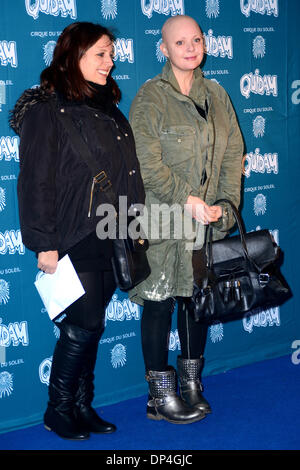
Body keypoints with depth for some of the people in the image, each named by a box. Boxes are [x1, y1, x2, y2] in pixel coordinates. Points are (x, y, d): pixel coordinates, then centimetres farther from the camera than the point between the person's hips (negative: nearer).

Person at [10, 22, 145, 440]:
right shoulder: (48, 109, -8)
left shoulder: (108, 108, 16)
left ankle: (83, 406, 21)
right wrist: (45, 244, -16)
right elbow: (37, 180, -12)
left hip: (112, 240, 7)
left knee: (90, 325, 11)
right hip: (75, 240, -7)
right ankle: (59, 410, 12)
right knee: (84, 324, -4)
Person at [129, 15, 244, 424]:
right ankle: (161, 395, 12)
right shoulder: (150, 97, -6)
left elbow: (234, 153, 9)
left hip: (209, 221, 5)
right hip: (163, 221, -5)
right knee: (160, 303, 1)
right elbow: (147, 163, -13)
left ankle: (191, 386, 25)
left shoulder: (216, 95, 11)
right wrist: (188, 201, -16)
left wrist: (224, 205, -3)